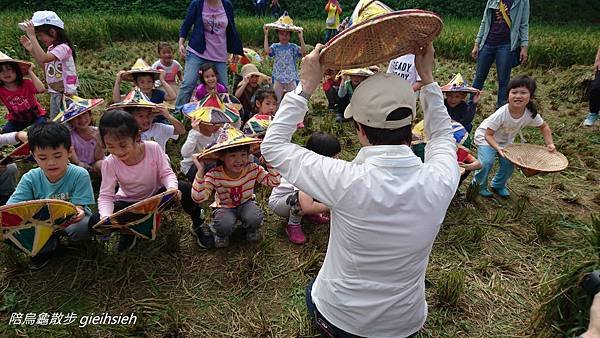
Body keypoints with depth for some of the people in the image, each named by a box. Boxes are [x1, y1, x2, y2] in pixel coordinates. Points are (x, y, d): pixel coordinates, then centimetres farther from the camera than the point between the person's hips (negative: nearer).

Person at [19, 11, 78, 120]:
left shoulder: (63, 47, -19)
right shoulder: (51, 48, 9)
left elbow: (43, 58, -34)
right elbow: (45, 66, 16)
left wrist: (32, 36, -28)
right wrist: (31, 50, 10)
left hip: (67, 93, -9)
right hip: (55, 92, 9)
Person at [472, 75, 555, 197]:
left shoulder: (531, 114, -21)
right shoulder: (501, 113, -36)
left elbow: (544, 127, 1)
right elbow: (488, 134, -29)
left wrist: (550, 144, -9)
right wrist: (498, 148, -44)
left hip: (506, 140, 5)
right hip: (485, 136, -5)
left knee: (509, 164, -3)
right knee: (487, 162, -21)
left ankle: (498, 185, 25)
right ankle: (479, 185, 4)